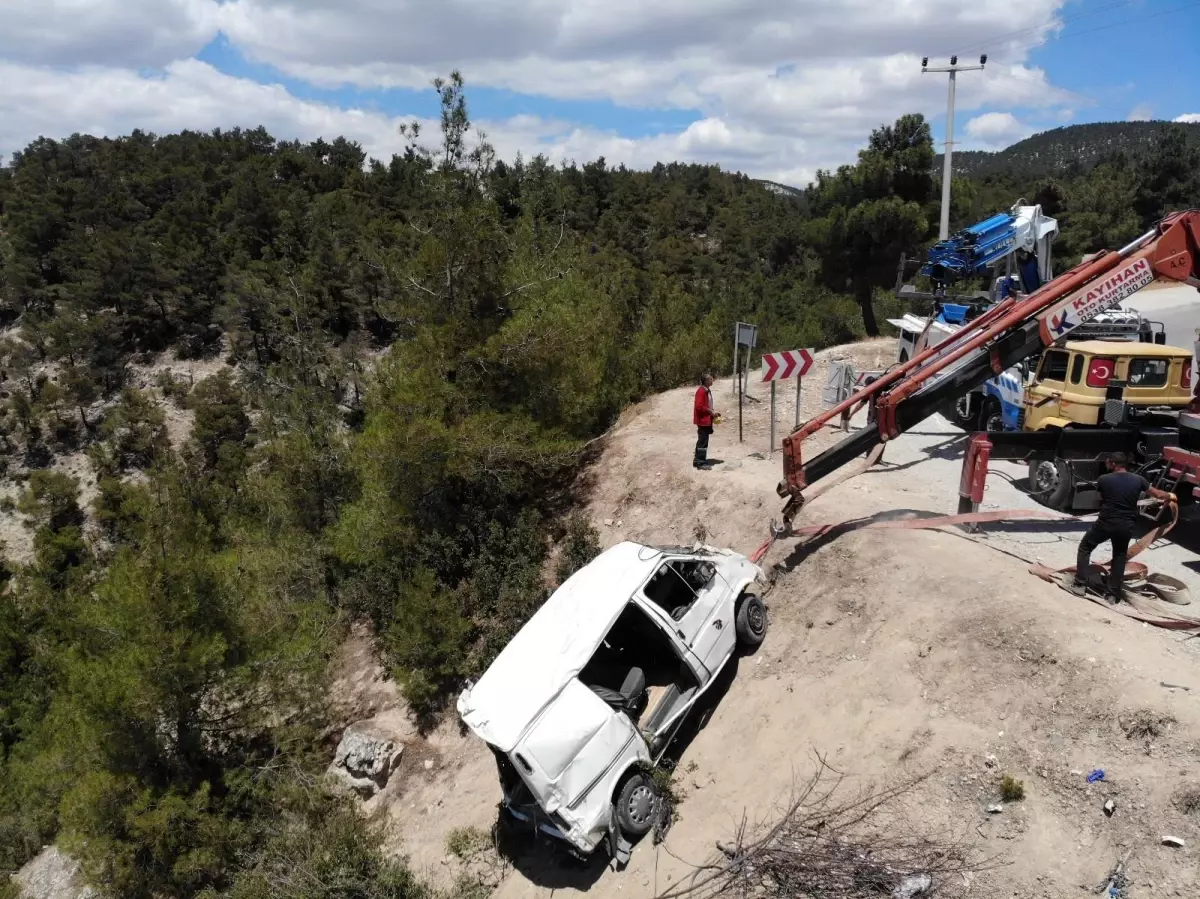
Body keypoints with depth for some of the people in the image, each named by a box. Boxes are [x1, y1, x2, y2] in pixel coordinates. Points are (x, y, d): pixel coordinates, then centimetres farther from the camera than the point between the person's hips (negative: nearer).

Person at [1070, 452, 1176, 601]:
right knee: (1120, 557, 21)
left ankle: (1080, 585, 9)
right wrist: (1171, 496, 33)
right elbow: (1158, 494, 11)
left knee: (1084, 548, 15)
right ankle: (1113, 593, 19)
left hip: (1106, 523, -3)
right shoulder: (1138, 479, -1)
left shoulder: (1104, 479, -8)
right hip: (1126, 525, 3)